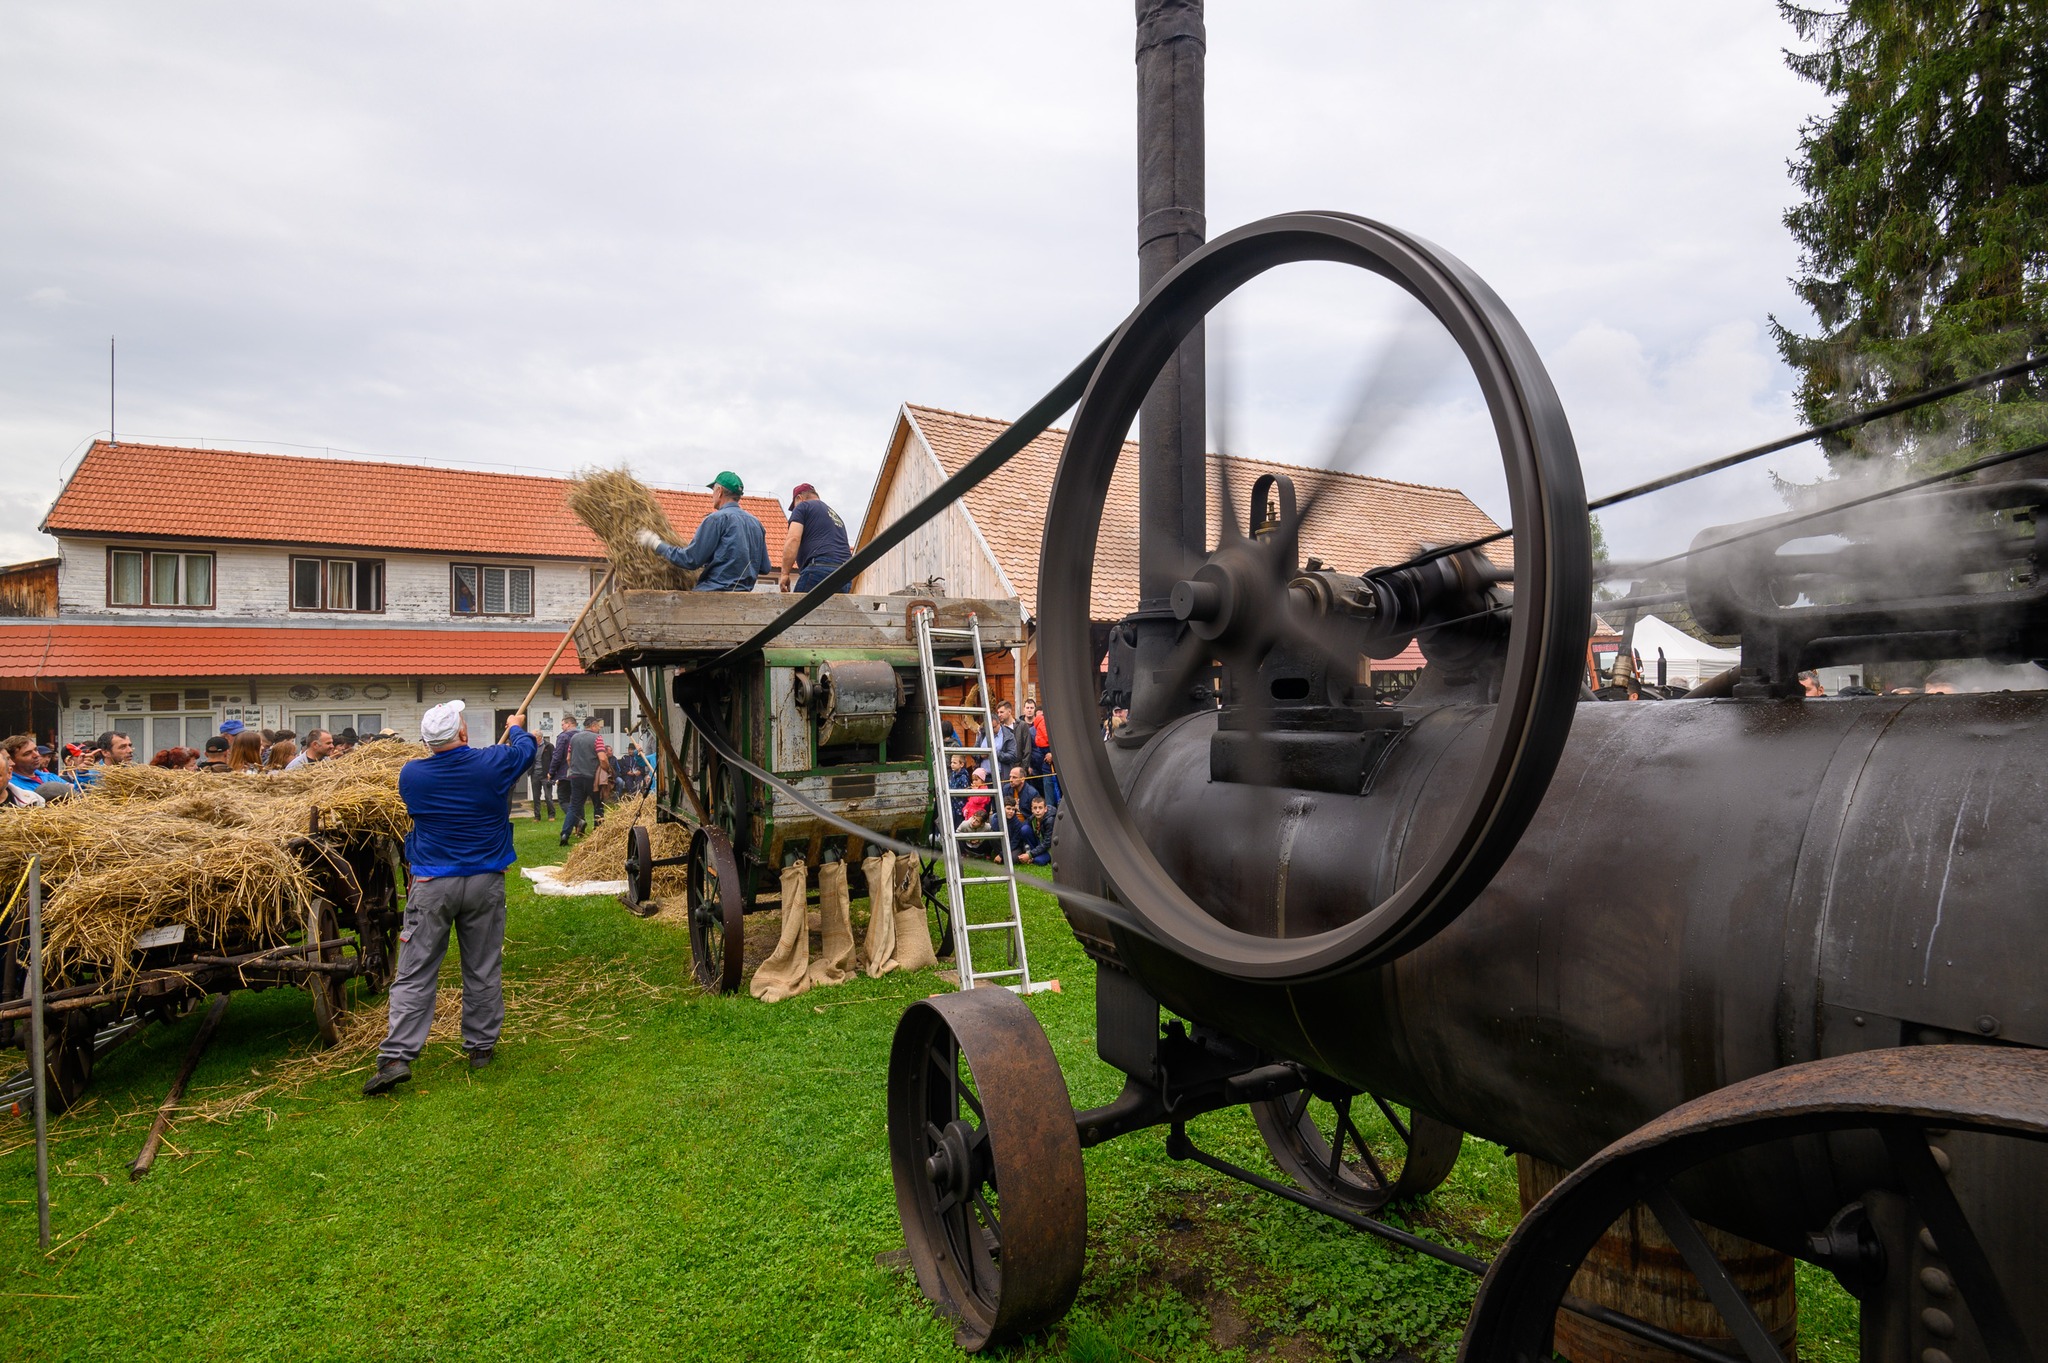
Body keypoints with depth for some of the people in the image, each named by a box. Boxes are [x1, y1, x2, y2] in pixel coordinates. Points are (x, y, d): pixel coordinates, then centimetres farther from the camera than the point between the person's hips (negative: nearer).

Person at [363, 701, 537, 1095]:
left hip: (432, 885, 0)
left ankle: (396, 1057, -2)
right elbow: (526, 749, 15)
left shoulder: (411, 774, -3)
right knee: (483, 971, 10)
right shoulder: (491, 764, -7)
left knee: (414, 975, 4)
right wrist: (516, 727, 36)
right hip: (484, 882, 0)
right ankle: (481, 1047, 20)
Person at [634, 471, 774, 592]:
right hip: (743, 594, 7)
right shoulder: (756, 523, 13)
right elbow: (765, 568, 15)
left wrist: (656, 544, 1)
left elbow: (690, 559, -9)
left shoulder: (717, 519, -7)